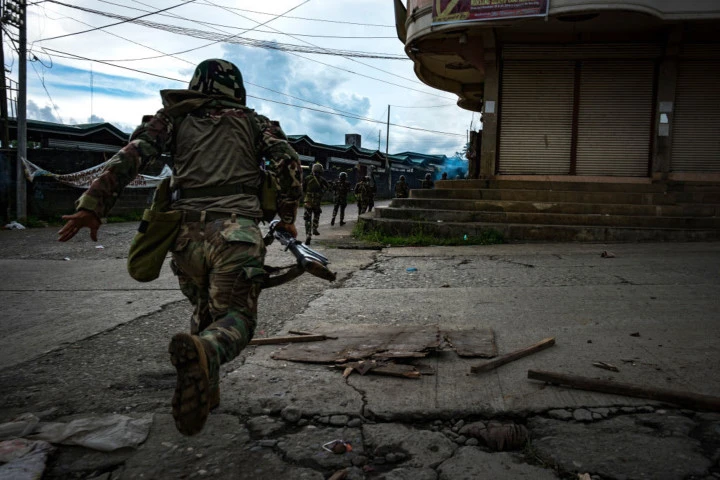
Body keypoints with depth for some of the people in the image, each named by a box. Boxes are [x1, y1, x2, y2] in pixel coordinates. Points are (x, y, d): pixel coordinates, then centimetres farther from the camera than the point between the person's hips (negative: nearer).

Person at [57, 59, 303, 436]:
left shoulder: (174, 118, 18)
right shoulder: (253, 122, 17)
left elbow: (132, 154, 3)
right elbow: (288, 161, 4)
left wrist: (92, 204, -2)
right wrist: (287, 216, 14)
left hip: (186, 233, 3)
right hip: (236, 231, -3)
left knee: (204, 308, 25)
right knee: (236, 315, -1)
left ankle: (205, 389, 20)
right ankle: (204, 354, -33)